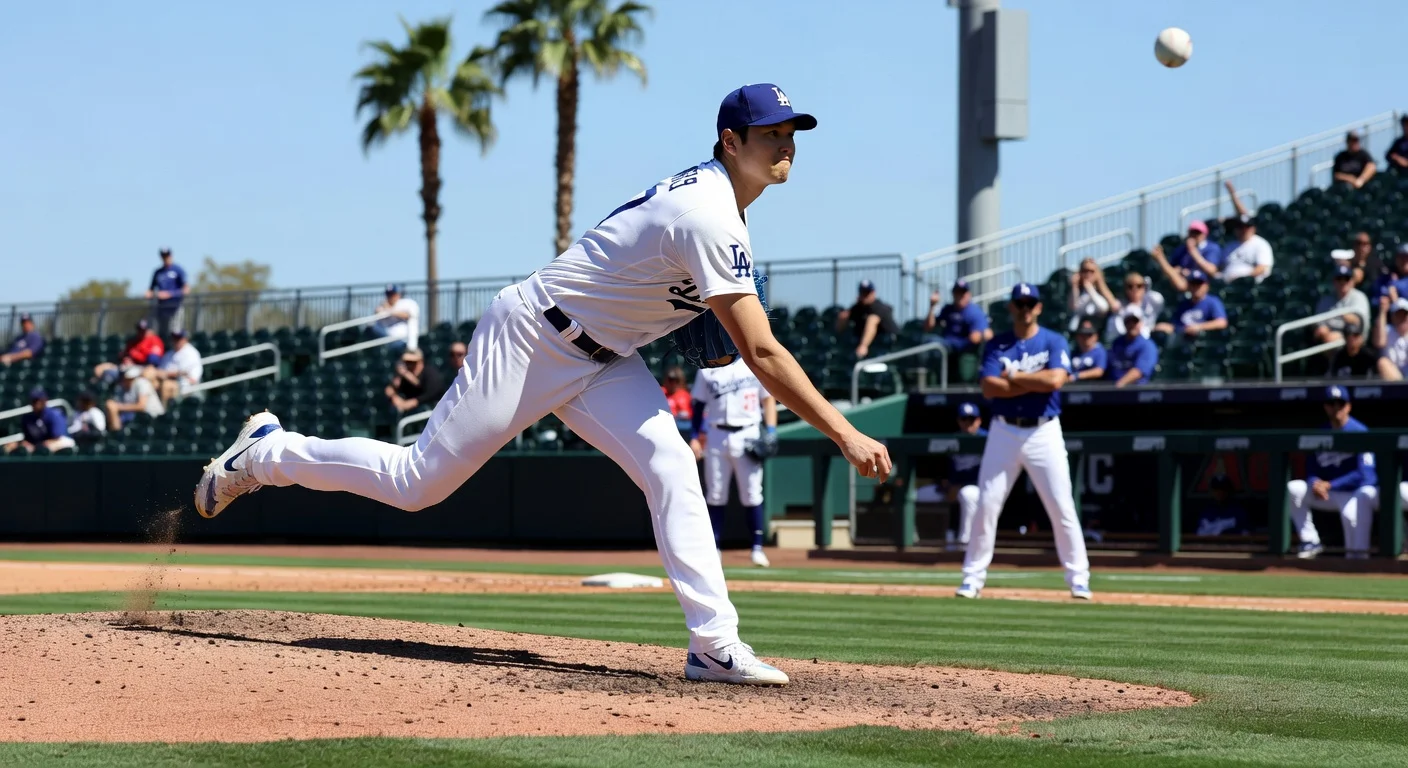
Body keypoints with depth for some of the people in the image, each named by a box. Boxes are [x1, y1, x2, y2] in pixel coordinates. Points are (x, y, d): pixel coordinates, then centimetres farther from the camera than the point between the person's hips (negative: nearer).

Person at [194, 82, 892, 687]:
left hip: (599, 358, 9)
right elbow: (761, 353, -32)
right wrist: (843, 434, -33)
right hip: (530, 340, -9)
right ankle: (268, 452, 21)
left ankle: (714, 645, -15)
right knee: (417, 482, 0)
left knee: (672, 471, -10)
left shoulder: (706, 188, 3)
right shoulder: (709, 218, -28)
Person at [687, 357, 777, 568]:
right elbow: (699, 404, 10)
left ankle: (758, 548, -2)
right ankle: (713, 549, 9)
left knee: (752, 494, -5)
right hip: (716, 436, 2)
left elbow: (768, 399, 6)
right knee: (715, 495, 4)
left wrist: (771, 431, -5)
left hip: (747, 435, -2)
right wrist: (694, 436, 1)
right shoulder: (707, 369, 8)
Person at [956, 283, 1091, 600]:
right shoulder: (997, 345, 5)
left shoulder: (1054, 342, 1)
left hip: (1044, 433, -1)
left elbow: (1056, 380, -17)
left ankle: (1078, 580, 1)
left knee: (1062, 507, -4)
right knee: (986, 505, -1)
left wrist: (1014, 377, -9)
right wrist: (1037, 382, -13)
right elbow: (989, 388, -10)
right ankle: (972, 577, 7)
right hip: (1004, 432, 2)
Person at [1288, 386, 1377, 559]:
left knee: (1351, 513, -38)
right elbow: (1311, 471, 8)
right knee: (1293, 488, -9)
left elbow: (1364, 475, -20)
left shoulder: (1359, 432, -13)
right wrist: (1315, 483, -16)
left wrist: (1329, 485, -18)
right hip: (1330, 493, 7)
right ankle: (1310, 543, -4)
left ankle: (1357, 552, -15)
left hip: (1357, 491, -7)